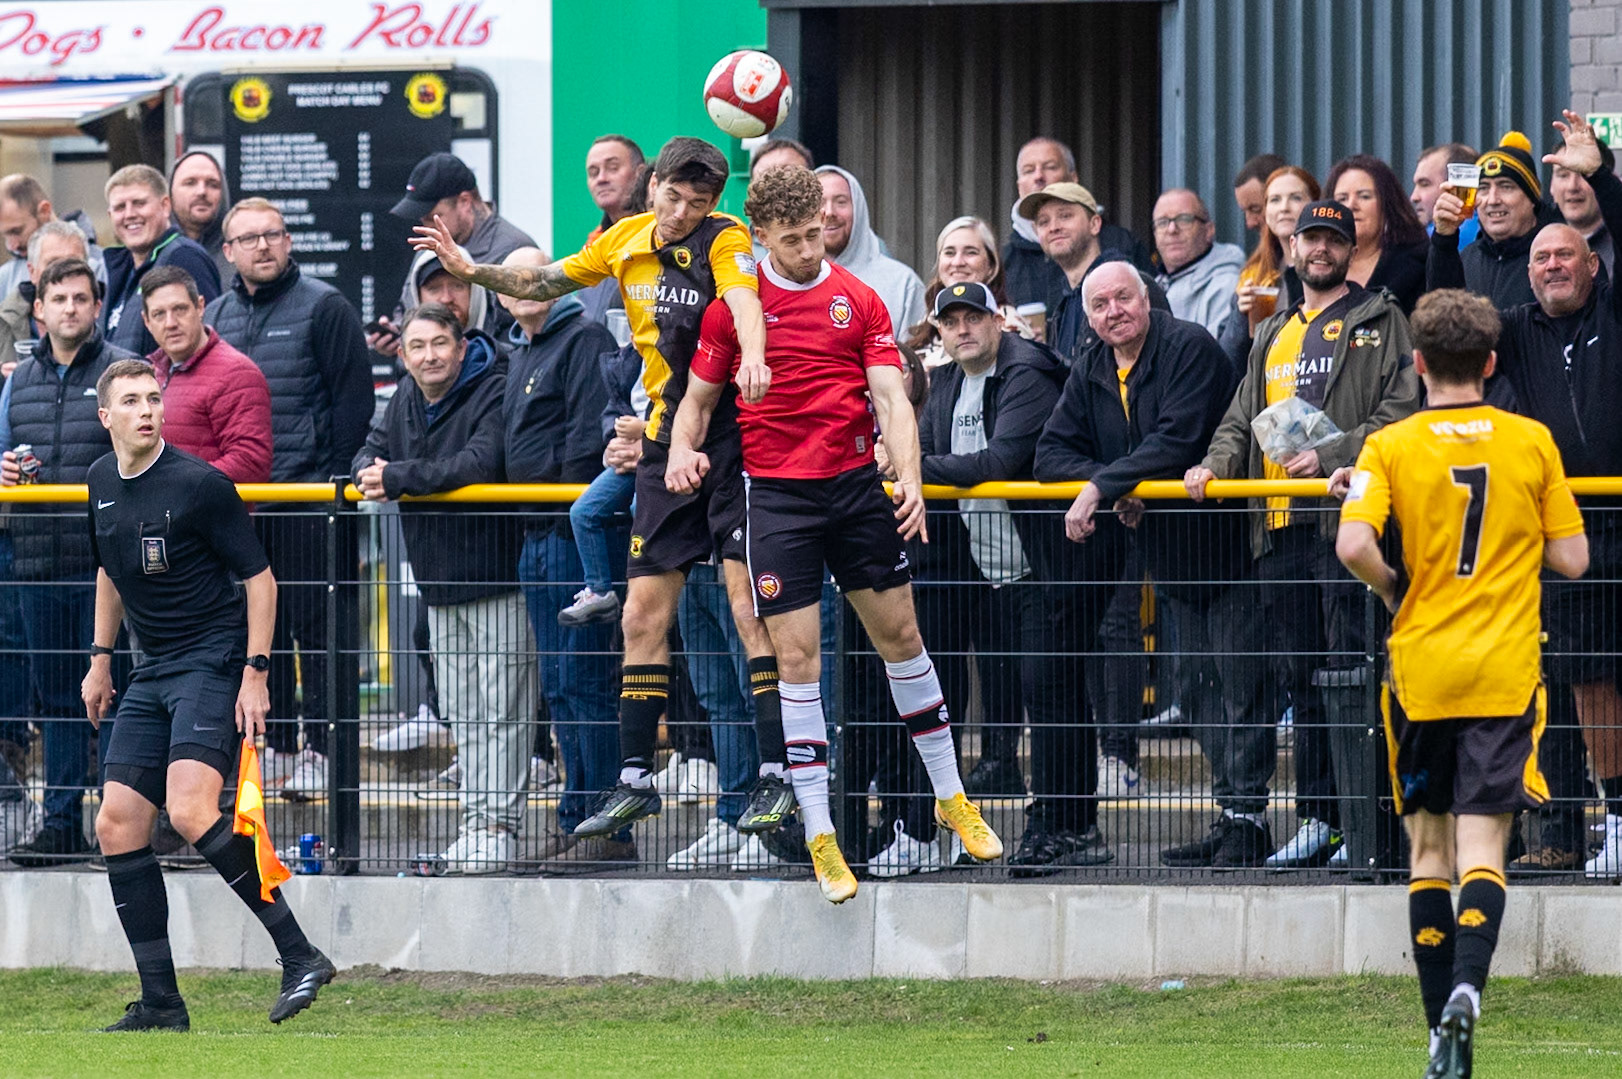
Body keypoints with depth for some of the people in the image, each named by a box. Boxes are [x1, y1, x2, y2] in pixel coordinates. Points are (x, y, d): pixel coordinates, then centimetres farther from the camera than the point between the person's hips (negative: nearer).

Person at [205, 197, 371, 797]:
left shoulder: (323, 307, -3)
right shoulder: (214, 318, 14)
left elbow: (354, 397, -6)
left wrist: (332, 474, -12)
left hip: (310, 493, -6)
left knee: (319, 623, -5)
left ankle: (325, 748, -3)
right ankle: (278, 744, 14)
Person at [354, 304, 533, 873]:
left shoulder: (493, 393, -14)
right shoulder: (406, 400, 11)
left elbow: (480, 462, -27)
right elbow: (372, 452, 15)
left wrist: (399, 478, -24)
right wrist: (371, 476, -11)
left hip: (496, 575, -8)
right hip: (439, 581, 8)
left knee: (502, 708, -7)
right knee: (462, 714, 11)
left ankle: (499, 824, -7)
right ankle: (475, 822, 15)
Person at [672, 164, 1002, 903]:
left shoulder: (859, 300, 4)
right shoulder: (732, 306, 1)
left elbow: (890, 397, -2)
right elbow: (699, 398, 10)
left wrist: (910, 479, -16)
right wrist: (682, 450, -11)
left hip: (856, 484, 2)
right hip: (777, 498, -2)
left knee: (900, 635, 8)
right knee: (796, 656, -5)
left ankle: (951, 798, 23)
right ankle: (819, 836, -1)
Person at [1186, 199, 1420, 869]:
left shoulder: (1381, 324, 3)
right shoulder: (1274, 337, 23)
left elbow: (1399, 413, -8)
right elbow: (1243, 420, 23)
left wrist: (1331, 456, -18)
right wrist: (1216, 464, 2)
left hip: (1348, 514, -7)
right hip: (1281, 526, 7)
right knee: (1299, 680, 8)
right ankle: (1315, 820, 12)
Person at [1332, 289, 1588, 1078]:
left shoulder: (1391, 447, -3)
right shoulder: (1531, 442, 0)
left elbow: (1353, 545, -18)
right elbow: (1571, 558, 1)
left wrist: (1394, 591, 2)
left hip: (1421, 665, 0)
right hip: (1504, 672, 0)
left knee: (1429, 849, 11)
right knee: (1482, 847, -4)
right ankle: (1467, 986, -29)